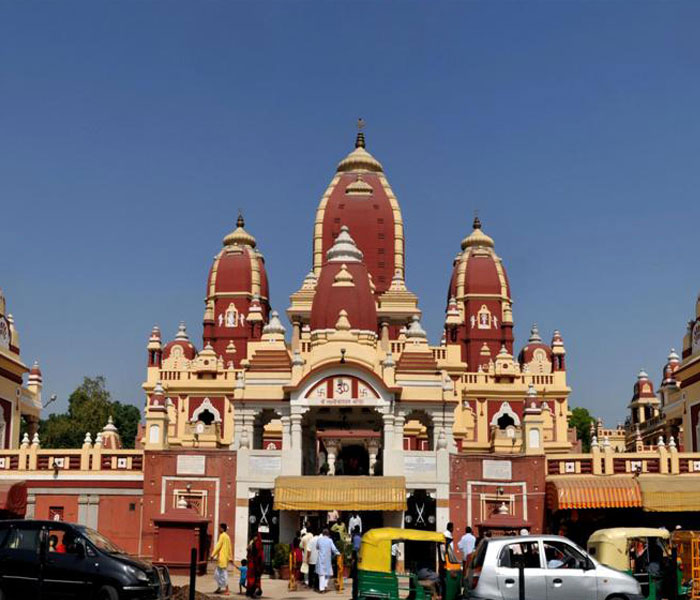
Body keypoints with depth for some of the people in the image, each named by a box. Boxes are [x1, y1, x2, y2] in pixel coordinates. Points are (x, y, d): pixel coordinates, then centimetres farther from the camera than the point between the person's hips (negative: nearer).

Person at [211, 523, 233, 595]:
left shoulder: (222, 536, -10)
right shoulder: (227, 536, 17)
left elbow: (218, 546, -16)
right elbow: (229, 548, 19)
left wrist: (213, 555, -15)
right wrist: (230, 557, 22)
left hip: (222, 557, -9)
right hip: (226, 557, 9)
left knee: (223, 573, -8)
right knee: (217, 572, 16)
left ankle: (226, 590, -9)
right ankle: (219, 588, 19)